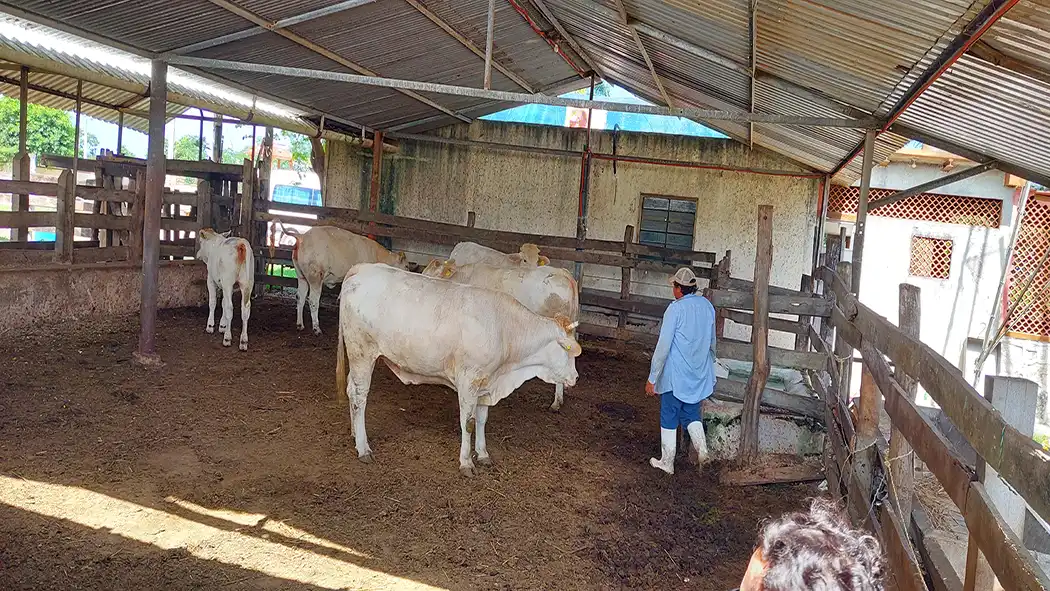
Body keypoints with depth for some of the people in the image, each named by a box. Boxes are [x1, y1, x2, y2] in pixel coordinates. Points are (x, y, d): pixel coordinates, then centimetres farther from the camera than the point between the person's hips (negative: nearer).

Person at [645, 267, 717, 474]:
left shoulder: (675, 309, -18)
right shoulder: (707, 306, 2)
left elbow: (663, 346, -18)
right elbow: (712, 342, 14)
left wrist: (652, 379, -13)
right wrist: (708, 365, 29)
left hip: (676, 375, -6)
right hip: (699, 375, 6)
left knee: (669, 418, 8)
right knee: (692, 414, 20)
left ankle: (667, 463, 17)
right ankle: (701, 448, 0)